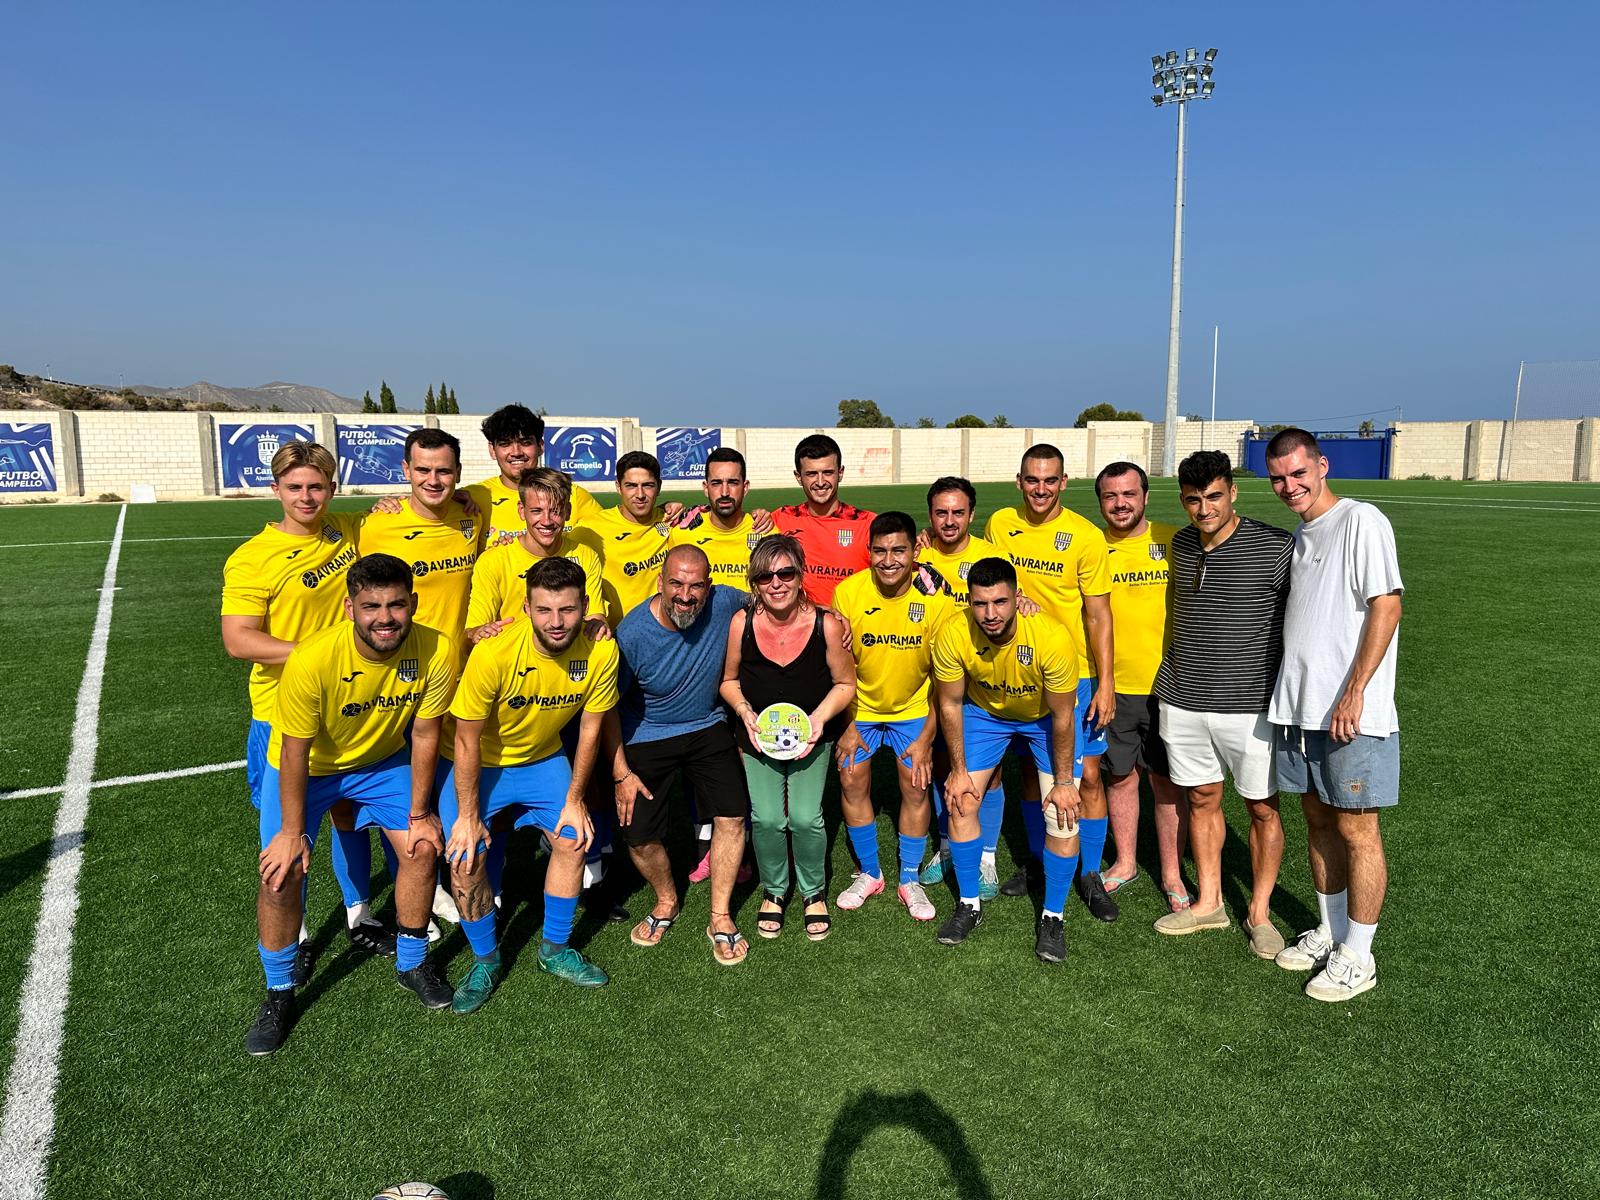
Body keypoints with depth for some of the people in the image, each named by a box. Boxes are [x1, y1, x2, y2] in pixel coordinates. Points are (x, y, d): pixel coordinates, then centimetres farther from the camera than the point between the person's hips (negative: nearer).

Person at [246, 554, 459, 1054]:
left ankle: (412, 962, 23)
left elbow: (424, 735, -14)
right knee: (281, 875, -9)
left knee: (423, 848, -3)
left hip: (383, 759, 3)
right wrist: (292, 831, -15)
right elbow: (295, 751, -23)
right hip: (307, 765, -2)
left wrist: (419, 812, -6)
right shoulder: (312, 660, -36)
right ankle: (279, 993, 17)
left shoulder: (437, 652, -28)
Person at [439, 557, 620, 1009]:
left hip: (542, 759, 3)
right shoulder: (494, 654, -32)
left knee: (573, 838, -2)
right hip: (477, 765, -3)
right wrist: (467, 815, -16)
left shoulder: (601, 652, -22)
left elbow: (589, 729, -8)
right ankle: (485, 961, 14)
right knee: (466, 860, -12)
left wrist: (574, 799, -4)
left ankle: (555, 950, 21)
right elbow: (467, 741, -21)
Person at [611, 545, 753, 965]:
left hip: (708, 727, 2)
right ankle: (667, 901, 32)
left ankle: (720, 917, 16)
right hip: (646, 738, -2)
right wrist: (621, 773, -11)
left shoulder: (726, 603, -19)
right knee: (639, 837, -1)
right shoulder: (632, 633, -25)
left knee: (732, 817, -7)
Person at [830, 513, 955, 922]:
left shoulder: (936, 599, -21)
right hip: (860, 705, 1)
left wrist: (927, 737, -12)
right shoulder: (848, 592, -20)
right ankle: (868, 873, 21)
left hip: (914, 707, -1)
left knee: (916, 787, -2)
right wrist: (847, 725, -8)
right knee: (852, 781, 1)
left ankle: (909, 880, 18)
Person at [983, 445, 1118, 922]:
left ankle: (1090, 874, 17)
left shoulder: (1086, 536, -11)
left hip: (1075, 673, -3)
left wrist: (1105, 683, -12)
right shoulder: (1000, 524, -1)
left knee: (1087, 774, 0)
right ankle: (1038, 859, 32)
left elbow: (1098, 614, -9)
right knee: (1031, 770, 14)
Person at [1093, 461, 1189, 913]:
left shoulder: (1174, 541, -4)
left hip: (1165, 683, -2)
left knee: (1166, 780, 8)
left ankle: (1172, 874, 23)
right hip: (1112, 685, 2)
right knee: (1120, 775, 14)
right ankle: (1125, 862, 33)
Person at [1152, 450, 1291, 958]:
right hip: (1184, 702, 5)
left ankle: (1259, 912, 24)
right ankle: (1208, 903, 29)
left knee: (1263, 808, 7)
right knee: (1201, 800, 14)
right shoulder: (1181, 544, 6)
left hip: (1252, 706, -5)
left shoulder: (1275, 547, -12)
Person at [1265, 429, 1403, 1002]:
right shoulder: (1299, 535, 14)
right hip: (1298, 707, 8)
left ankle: (1357, 956, 14)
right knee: (1318, 820, 16)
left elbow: (1386, 606, -16)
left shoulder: (1363, 521, -9)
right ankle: (1330, 932, 30)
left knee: (1356, 830, 2)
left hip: (1352, 713, -7)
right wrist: (1292, 695, 15)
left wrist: (1354, 692, -20)